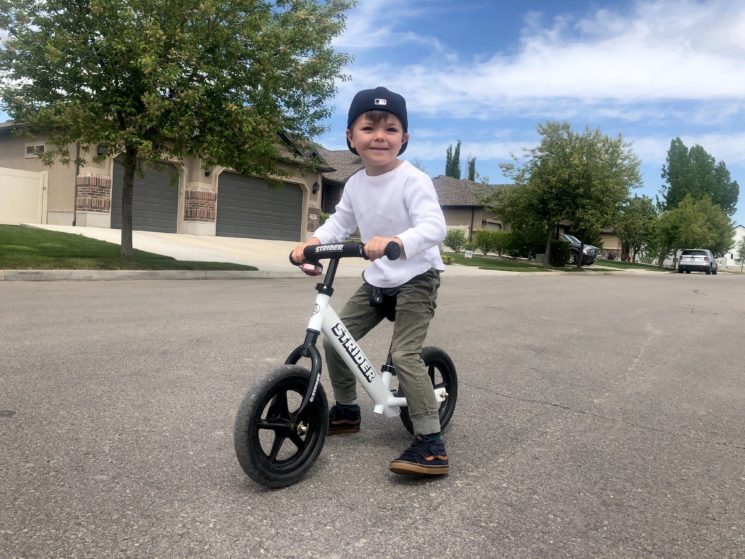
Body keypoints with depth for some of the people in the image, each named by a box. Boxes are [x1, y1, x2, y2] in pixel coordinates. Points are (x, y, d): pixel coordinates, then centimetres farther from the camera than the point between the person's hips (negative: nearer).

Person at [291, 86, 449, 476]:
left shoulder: (412, 180, -20)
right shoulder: (355, 184, 1)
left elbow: (433, 227, -32)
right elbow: (340, 222, 9)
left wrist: (395, 241, -50)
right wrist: (313, 241, -10)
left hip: (416, 278, -7)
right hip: (376, 279, 7)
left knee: (405, 355, -19)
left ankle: (431, 443, -9)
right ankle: (346, 410, 28)